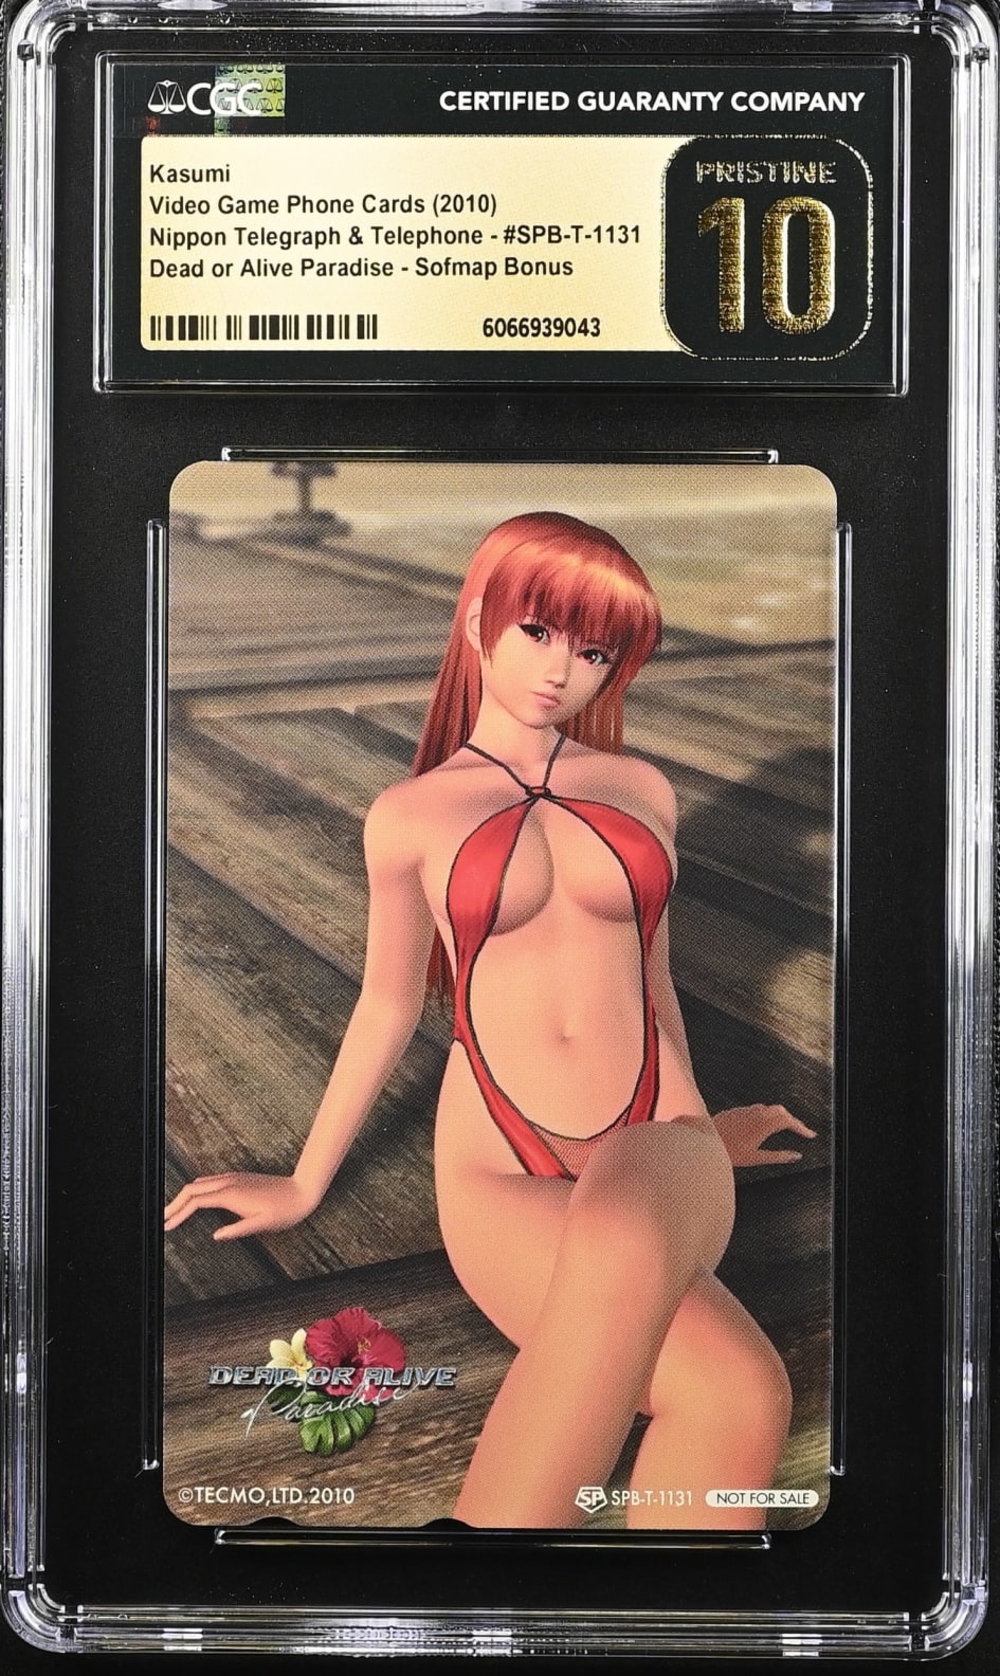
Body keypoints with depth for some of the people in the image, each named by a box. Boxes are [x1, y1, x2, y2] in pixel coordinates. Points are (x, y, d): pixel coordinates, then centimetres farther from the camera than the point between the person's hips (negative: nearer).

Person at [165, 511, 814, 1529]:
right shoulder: (410, 817, 7)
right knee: (735, 1394, -36)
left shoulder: (641, 792, 13)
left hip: (653, 1148, 2)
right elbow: (388, 1005, 18)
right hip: (500, 1178, -2)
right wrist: (304, 1185, 25)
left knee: (625, 1235, -42)